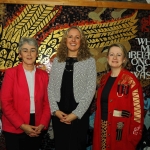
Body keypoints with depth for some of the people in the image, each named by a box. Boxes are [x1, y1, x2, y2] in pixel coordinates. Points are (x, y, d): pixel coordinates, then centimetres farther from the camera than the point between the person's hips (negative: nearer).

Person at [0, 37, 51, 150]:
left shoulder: (43, 75, 6)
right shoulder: (11, 73, -3)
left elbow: (46, 102, 6)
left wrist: (43, 124, -7)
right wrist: (22, 125, -13)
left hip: (37, 129, 3)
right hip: (14, 128, -3)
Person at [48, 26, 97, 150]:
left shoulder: (89, 61, 0)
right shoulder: (57, 60, 9)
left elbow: (90, 89, -6)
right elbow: (51, 87, 5)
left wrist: (76, 113, -12)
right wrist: (55, 110, -7)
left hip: (79, 115, -2)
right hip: (59, 114, 3)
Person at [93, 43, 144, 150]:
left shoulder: (130, 80, -12)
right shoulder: (105, 79, 8)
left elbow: (137, 110, -14)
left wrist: (133, 136, -15)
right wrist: (97, 126, 11)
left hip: (121, 130, -6)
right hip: (102, 127, 6)